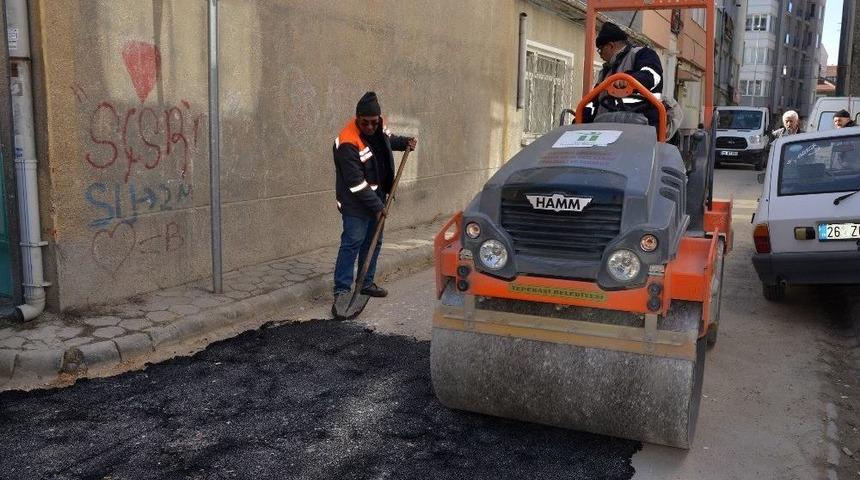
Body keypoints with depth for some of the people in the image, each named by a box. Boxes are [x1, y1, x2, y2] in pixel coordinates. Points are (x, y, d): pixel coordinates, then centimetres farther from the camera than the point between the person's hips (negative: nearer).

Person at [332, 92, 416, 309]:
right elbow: (356, 184, -26)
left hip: (377, 197, 8)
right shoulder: (348, 143, -27)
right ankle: (341, 289, -2)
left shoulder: (379, 125, -4)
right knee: (352, 242, -9)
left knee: (373, 242, 14)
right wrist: (377, 206, -22)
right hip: (356, 203, -8)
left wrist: (404, 142, 4)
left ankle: (366, 283, 26)